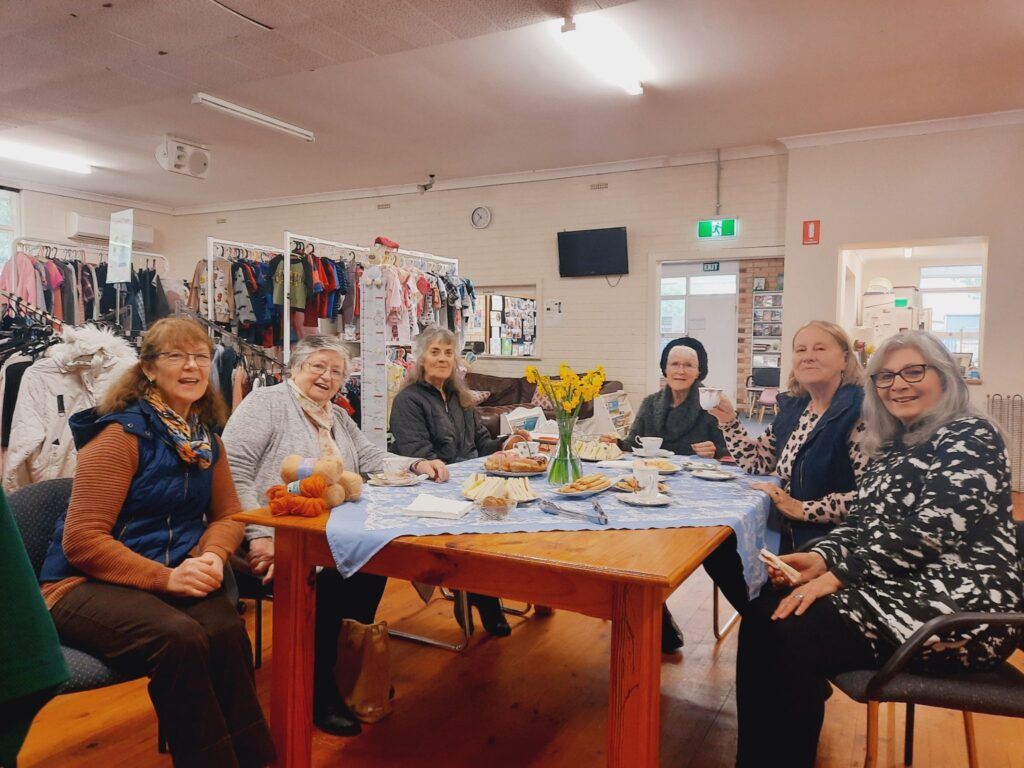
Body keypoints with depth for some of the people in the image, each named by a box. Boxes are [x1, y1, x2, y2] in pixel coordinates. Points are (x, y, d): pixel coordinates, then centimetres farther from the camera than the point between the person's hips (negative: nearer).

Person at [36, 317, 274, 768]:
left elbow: (227, 515, 14)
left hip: (174, 577, 5)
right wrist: (166, 577, -23)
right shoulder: (121, 434, -11)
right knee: (179, 638, -33)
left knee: (227, 632, -27)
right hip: (86, 584, -5)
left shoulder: (205, 436, 9)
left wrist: (211, 556, -9)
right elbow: (82, 541, -14)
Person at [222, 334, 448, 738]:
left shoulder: (338, 416, 20)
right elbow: (233, 470, -15)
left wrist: (416, 464, 0)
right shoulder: (266, 402, -6)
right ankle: (318, 689, -7)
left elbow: (372, 458, 18)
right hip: (279, 537, -7)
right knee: (333, 575, -27)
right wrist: (258, 535, -22)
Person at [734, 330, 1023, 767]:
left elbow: (931, 530, -21)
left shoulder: (970, 437, -8)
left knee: (793, 635, -24)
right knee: (763, 617, -10)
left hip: (957, 608, -8)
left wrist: (838, 576, -23)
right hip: (898, 589, 8)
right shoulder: (893, 445, 17)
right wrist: (820, 558, -8)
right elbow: (860, 523, 13)